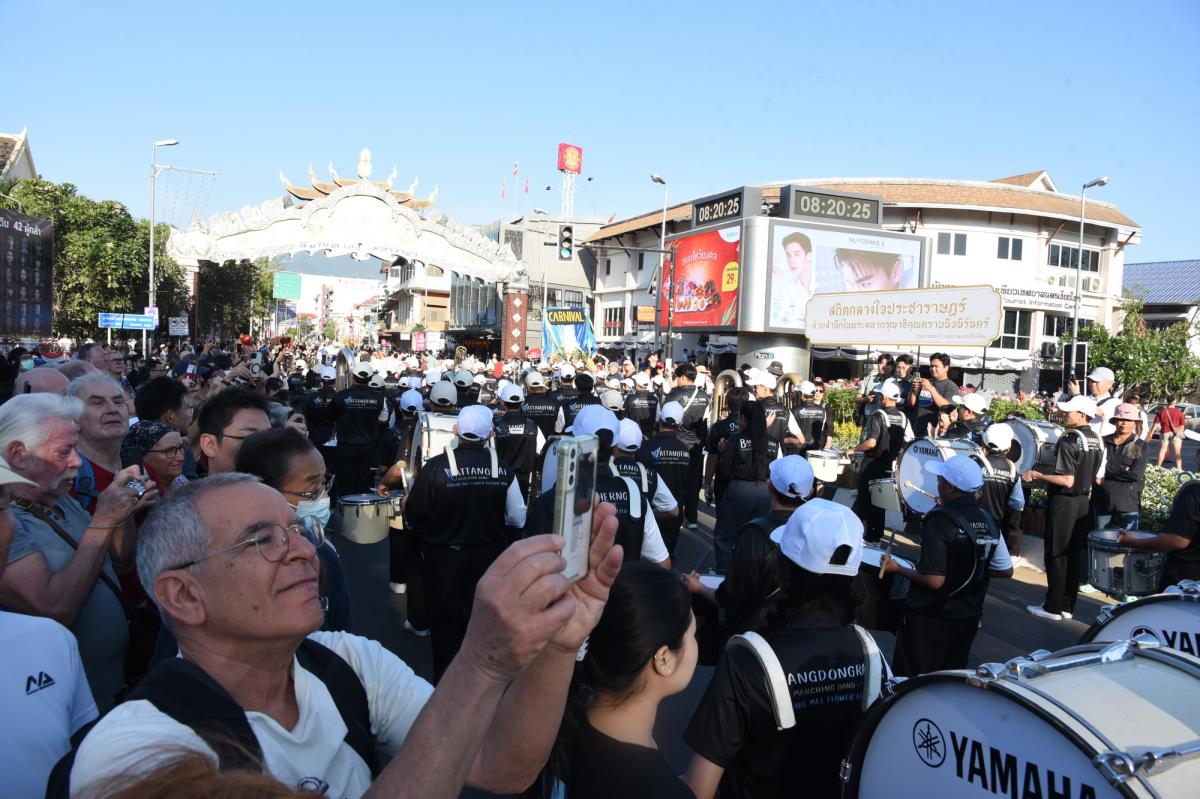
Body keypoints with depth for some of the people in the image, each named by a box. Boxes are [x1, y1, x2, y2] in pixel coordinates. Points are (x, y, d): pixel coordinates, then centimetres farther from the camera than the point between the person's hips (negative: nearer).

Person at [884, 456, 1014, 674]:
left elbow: (934, 580, -24)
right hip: (968, 618, 6)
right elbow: (1006, 570, 5)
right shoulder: (989, 521, -1)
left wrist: (897, 568, -12)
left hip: (929, 619, -6)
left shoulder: (940, 521, -21)